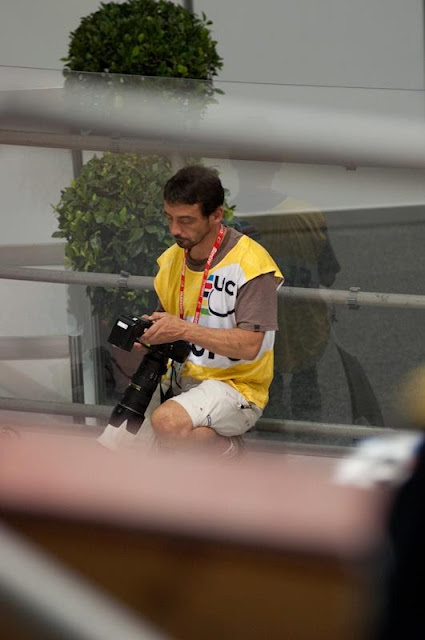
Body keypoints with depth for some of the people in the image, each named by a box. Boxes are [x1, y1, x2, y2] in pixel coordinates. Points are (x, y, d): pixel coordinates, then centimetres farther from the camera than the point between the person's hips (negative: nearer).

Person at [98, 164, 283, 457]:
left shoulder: (250, 262, -15)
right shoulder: (172, 259, 9)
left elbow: (250, 345, -22)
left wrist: (184, 329, -28)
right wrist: (149, 333, -4)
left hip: (234, 386, -6)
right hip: (178, 380, 6)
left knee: (167, 421, -37)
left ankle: (226, 448, -7)